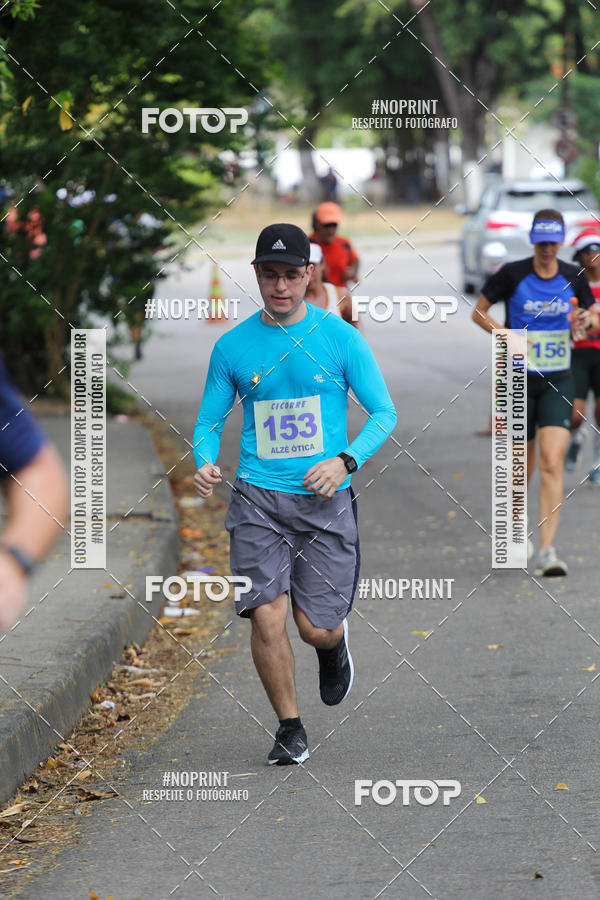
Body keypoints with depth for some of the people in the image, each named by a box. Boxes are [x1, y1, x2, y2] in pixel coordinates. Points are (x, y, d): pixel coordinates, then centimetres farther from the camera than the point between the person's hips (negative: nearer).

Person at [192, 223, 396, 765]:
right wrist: (205, 464, -10)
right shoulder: (233, 347, 5)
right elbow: (209, 420, 12)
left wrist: (345, 460, -15)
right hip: (257, 499, 1)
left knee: (316, 629, -1)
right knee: (267, 617, -12)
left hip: (324, 499, -1)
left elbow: (384, 413, 2)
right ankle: (290, 729, 7)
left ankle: (336, 643, 37)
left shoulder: (341, 338, 0)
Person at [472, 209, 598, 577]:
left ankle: (547, 551, -17)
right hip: (520, 379, -1)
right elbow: (478, 311, 3)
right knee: (523, 465, 8)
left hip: (558, 381, 1)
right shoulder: (513, 274, -6)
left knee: (552, 463, -14)